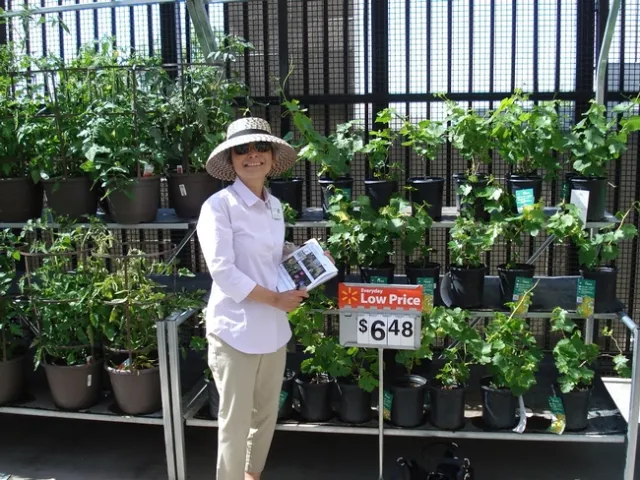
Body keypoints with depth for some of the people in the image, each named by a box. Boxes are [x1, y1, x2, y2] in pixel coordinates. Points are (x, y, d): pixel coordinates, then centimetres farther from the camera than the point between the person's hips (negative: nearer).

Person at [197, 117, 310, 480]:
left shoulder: (274, 206, 8)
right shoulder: (219, 205, -13)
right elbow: (223, 272, -19)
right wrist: (276, 299, -15)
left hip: (273, 328, 7)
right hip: (236, 330, -7)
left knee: (266, 414, 20)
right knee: (235, 421, 5)